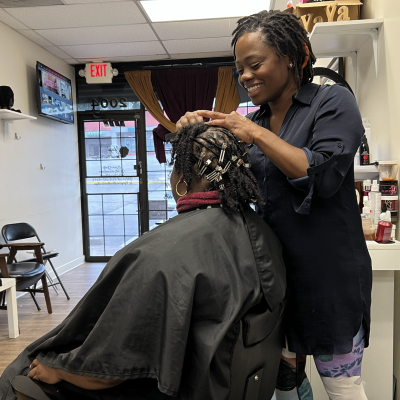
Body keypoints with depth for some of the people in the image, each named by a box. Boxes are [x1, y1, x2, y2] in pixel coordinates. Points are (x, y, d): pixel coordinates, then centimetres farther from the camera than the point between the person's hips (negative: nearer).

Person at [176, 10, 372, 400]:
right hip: (274, 267, 6)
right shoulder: (252, 121, 9)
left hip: (328, 270, -5)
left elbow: (322, 176, -19)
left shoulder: (333, 101, -6)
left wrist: (256, 134, -17)